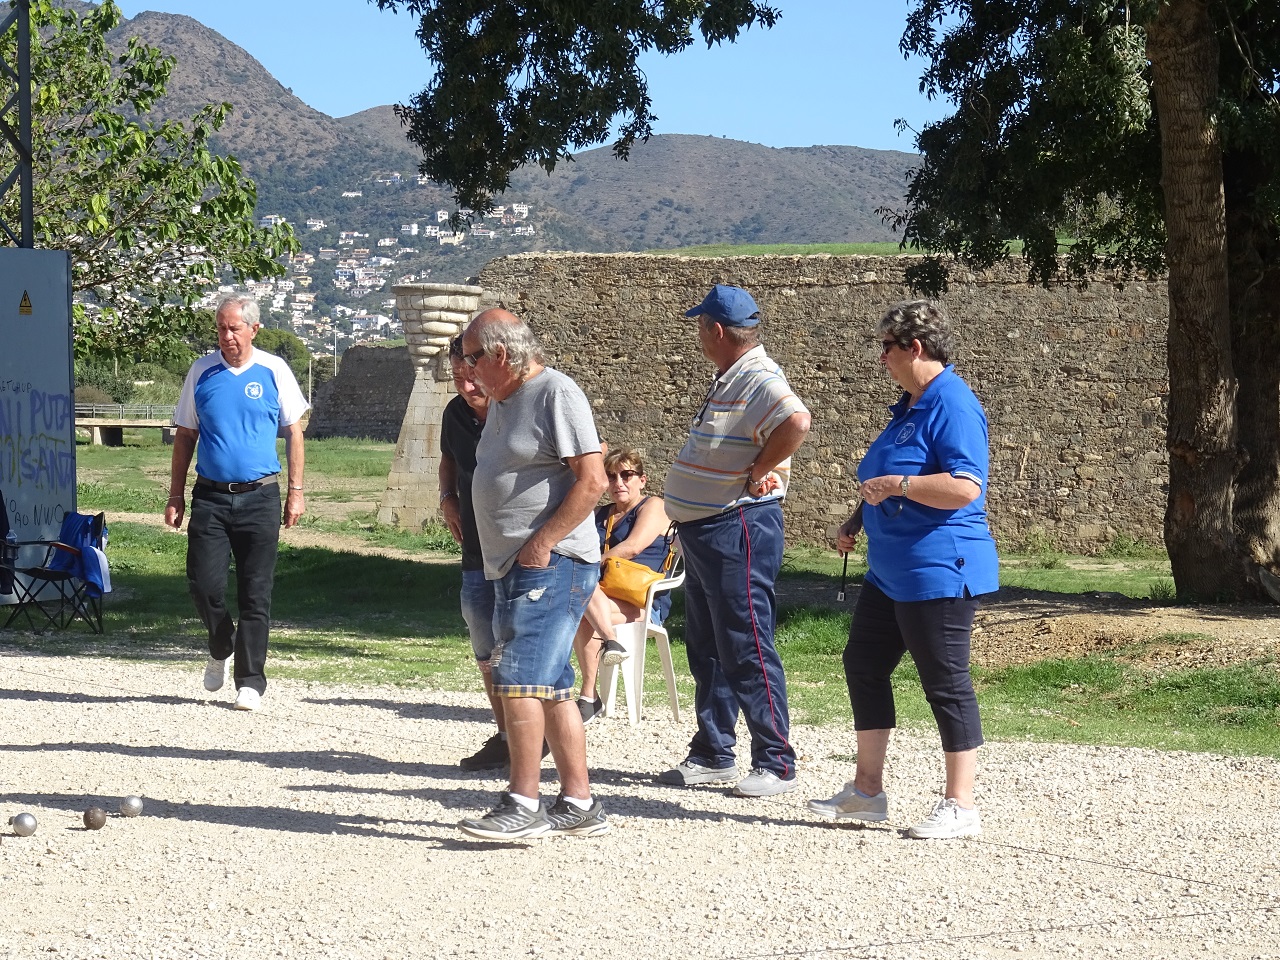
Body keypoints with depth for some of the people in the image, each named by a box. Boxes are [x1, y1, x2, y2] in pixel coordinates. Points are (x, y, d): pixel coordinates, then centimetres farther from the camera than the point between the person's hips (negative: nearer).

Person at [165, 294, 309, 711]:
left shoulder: (273, 371, 2)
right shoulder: (202, 372, 6)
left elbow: (293, 432, 9)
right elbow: (185, 436, 12)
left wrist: (296, 492, 4)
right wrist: (175, 496, 8)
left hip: (259, 496, -1)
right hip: (210, 496, 1)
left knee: (255, 593, 0)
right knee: (204, 583, -6)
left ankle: (250, 681, 9)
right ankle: (221, 649, 22)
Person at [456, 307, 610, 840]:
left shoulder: (556, 394, -11)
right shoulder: (502, 401, 19)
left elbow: (591, 481, -17)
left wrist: (541, 544, -19)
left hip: (551, 565, -10)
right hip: (512, 568, 10)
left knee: (519, 680, -14)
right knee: (550, 688, 10)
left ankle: (523, 805, -12)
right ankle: (579, 804, 14)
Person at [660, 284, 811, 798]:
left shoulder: (758, 381, -19)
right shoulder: (730, 379, 13)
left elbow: (797, 422, -38)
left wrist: (756, 474, -26)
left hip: (738, 530, -11)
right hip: (703, 532, 11)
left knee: (746, 650, -6)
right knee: (707, 649, 16)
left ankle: (776, 764, -1)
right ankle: (712, 753, 26)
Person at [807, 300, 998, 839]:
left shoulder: (952, 406, -17)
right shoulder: (910, 406, 16)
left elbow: (965, 488, -28)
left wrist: (895, 484, -24)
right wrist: (861, 521, 17)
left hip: (937, 572, -11)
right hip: (891, 572, 11)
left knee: (945, 683, -4)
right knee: (864, 664, 14)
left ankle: (960, 808, 2)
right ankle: (867, 789, 22)